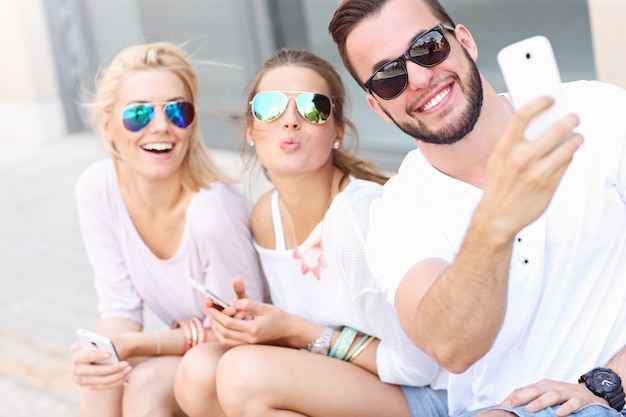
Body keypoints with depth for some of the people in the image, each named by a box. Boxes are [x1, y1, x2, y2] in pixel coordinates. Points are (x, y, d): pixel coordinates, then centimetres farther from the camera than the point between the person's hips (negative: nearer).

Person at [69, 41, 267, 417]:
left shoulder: (212, 210, -31)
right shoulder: (97, 189, -15)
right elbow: (120, 307, -8)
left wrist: (133, 345, -27)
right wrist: (104, 352, -31)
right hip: (187, 354, 5)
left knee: (147, 383, -27)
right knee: (101, 377, -22)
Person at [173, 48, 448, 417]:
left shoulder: (361, 213, -24)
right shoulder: (267, 214, 0)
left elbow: (415, 366, -18)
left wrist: (297, 332, -18)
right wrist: (254, 325, -11)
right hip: (334, 382, 7)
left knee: (246, 373, -26)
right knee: (198, 371, -13)